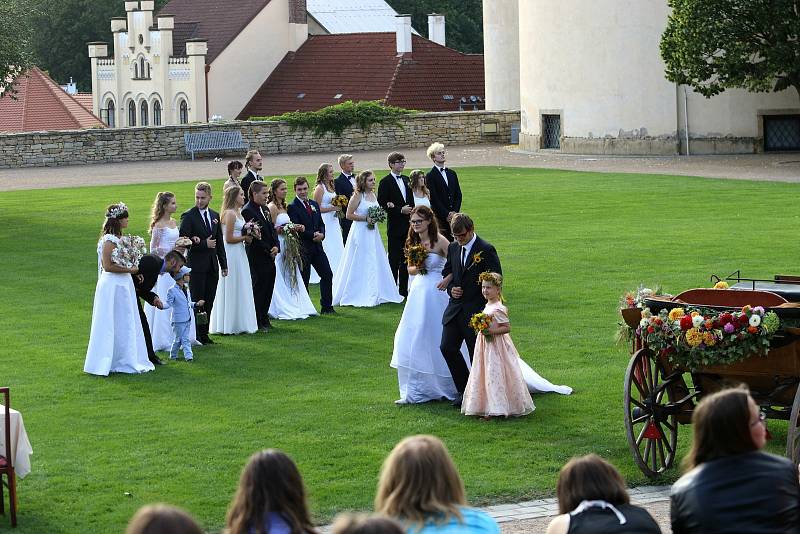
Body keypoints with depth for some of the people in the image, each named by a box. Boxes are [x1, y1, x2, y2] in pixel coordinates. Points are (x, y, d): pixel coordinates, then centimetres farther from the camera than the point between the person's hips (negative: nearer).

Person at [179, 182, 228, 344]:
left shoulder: (215, 216, 12)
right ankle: (196, 335, 2)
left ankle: (204, 334, 13)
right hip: (196, 265, -6)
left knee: (208, 302, 7)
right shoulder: (188, 216, -7)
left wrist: (224, 264, 14)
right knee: (197, 302, -3)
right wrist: (204, 244, -17)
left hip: (212, 265, 6)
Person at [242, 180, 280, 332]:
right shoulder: (247, 211, -14)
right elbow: (254, 237, -17)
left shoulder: (265, 209, 14)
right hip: (258, 259, -8)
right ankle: (258, 322, 5)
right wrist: (268, 251, -13)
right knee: (259, 290, -2)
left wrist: (276, 247, 0)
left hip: (269, 257, 8)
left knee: (268, 289, 12)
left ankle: (264, 318, 21)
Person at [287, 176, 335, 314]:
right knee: (304, 279, 0)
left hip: (317, 246, 7)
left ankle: (326, 306, 15)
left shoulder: (314, 204, 13)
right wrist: (313, 235, -17)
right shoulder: (292, 207, -9)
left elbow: (321, 224, 15)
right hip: (303, 248, -7)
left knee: (327, 275, 6)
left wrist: (321, 234, -6)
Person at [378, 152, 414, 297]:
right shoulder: (385, 182, -7)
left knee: (405, 258, 8)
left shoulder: (406, 180, 13)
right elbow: (382, 204, -12)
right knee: (394, 258, -2)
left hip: (408, 224, 6)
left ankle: (404, 289, 13)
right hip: (395, 225, -6)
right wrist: (400, 210, -17)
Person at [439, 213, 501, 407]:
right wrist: (451, 288, -3)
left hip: (476, 310, -6)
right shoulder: (453, 248, 8)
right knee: (447, 347, 2)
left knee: (477, 353, 1)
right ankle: (464, 390, 16)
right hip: (455, 309, 6)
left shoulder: (486, 251, -11)